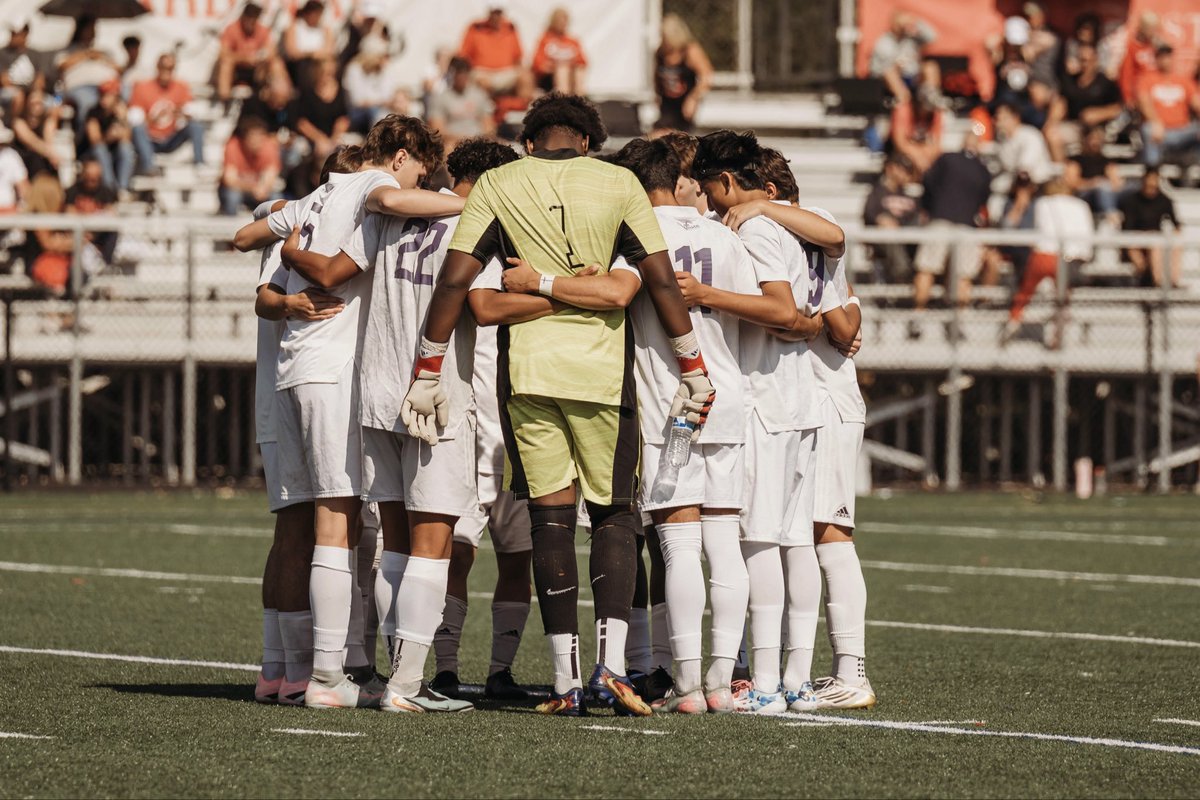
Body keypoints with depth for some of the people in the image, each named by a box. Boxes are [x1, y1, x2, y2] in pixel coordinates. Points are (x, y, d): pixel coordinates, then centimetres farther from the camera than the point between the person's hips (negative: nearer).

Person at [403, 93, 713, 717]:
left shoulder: (497, 186, 3)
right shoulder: (618, 184, 2)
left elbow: (455, 279, -3)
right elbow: (661, 279, -1)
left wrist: (427, 371, 1)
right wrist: (694, 368, 5)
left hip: (526, 367, 1)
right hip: (601, 370, -1)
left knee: (550, 518, 6)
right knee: (614, 514, 10)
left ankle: (565, 677, 3)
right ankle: (611, 662, -6)